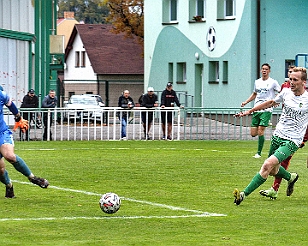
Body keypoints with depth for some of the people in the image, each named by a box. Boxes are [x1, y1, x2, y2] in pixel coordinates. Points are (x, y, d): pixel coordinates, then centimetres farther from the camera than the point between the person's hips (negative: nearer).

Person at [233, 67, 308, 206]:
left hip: (292, 141, -6)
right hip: (277, 136, 6)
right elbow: (271, 103, 21)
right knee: (273, 171, 14)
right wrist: (249, 111, 25)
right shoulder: (286, 93, 3)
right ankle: (291, 177, 47)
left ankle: (245, 194, -21)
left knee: (268, 164, -21)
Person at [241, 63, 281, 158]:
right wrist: (246, 102, 17)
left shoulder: (273, 82, 0)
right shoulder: (257, 82, 15)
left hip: (267, 110, -5)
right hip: (256, 110, 5)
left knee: (260, 131, -13)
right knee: (253, 133, -1)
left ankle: (259, 153, -3)